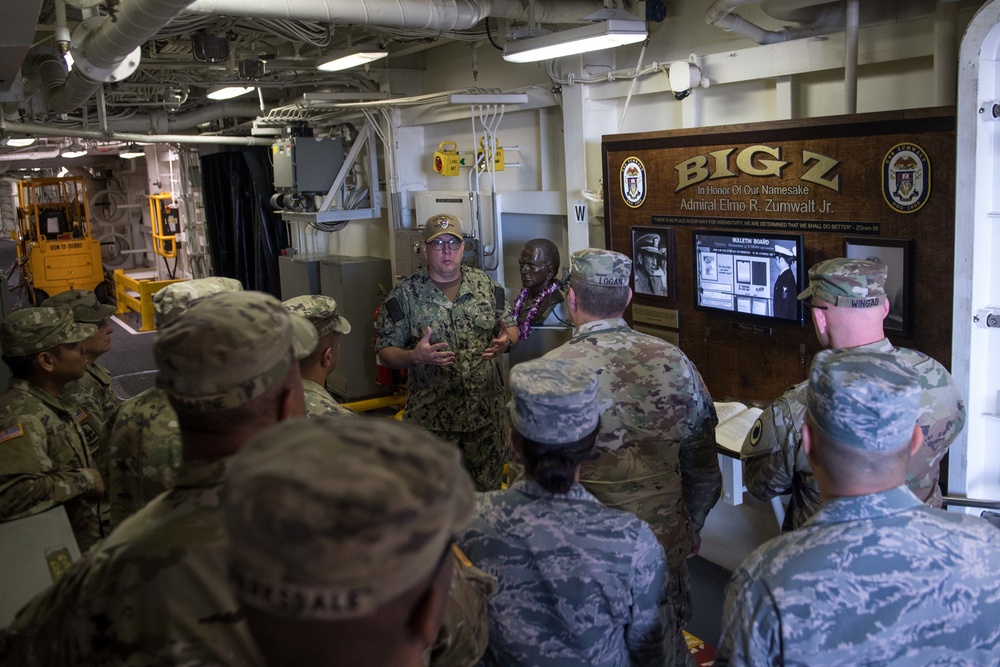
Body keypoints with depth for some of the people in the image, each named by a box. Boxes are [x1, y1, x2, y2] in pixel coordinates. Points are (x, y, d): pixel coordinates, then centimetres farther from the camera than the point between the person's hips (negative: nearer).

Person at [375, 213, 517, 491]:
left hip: (486, 412, 3)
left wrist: (506, 341, -12)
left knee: (488, 489, 15)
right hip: (432, 417, -2)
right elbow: (385, 350, -4)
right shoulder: (404, 296, -5)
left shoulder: (486, 285, 4)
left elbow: (511, 328, 11)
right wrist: (415, 356, -24)